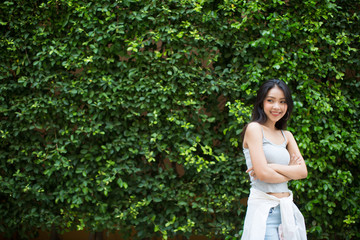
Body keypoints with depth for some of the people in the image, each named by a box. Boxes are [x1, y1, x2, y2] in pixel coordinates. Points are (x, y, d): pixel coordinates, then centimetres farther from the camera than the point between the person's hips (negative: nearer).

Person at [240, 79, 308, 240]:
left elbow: (303, 171, 3)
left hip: (288, 209, 6)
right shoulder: (254, 128, -5)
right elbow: (262, 173, -14)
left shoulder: (286, 135, 15)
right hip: (264, 211, -6)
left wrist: (273, 167, -11)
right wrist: (291, 173, 2)